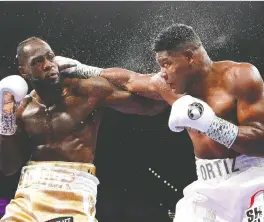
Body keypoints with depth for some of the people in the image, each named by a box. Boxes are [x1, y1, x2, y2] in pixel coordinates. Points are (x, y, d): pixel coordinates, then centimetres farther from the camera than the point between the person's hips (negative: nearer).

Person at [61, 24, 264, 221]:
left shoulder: (239, 76, -12)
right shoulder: (171, 84, 6)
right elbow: (128, 79, 21)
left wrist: (205, 120, -27)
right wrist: (78, 70, 26)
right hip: (208, 187, 6)